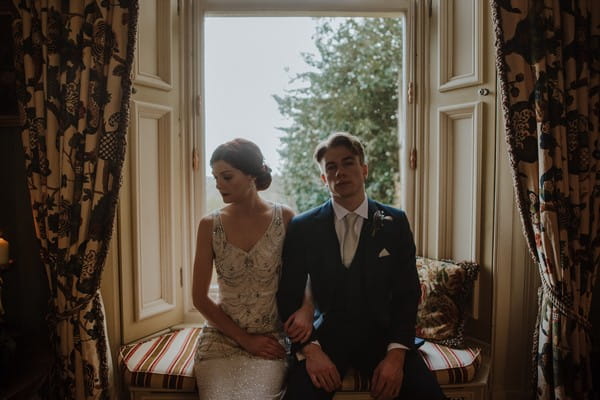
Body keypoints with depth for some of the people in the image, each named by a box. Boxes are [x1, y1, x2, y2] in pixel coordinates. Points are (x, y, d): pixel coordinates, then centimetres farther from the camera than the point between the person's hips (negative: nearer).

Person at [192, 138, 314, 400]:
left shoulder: (285, 219, -6)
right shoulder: (210, 226, -3)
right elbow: (199, 297, 1)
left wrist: (306, 309, -15)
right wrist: (244, 339, -5)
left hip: (270, 339, -1)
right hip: (222, 338, 1)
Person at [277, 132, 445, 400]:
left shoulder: (395, 222, 1)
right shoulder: (302, 227, -1)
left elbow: (407, 293, 0)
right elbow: (288, 296, 0)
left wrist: (396, 353, -12)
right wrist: (309, 349, -14)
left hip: (381, 335, 2)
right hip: (325, 336, -1)